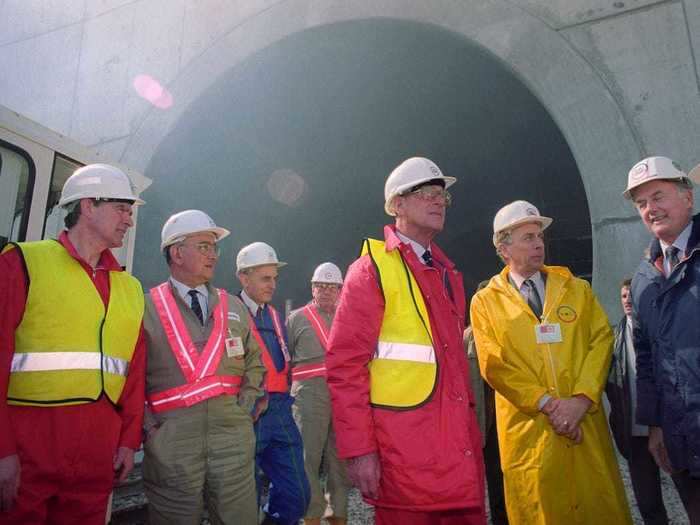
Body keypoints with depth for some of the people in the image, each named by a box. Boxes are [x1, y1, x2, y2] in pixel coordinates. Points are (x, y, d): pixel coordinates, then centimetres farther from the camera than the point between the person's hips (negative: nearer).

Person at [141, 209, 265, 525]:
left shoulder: (235, 307, 10)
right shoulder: (146, 307, -1)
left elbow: (254, 364, 17)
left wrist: (243, 410, 6)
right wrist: (149, 426, -5)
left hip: (234, 440, 3)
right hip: (170, 443, -3)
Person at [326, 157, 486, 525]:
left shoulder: (448, 274, 14)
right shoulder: (372, 269, -8)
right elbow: (344, 365, -13)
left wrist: (469, 428, 14)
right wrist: (359, 450, -16)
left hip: (461, 450, 7)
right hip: (404, 454, -6)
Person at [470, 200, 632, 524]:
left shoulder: (577, 289, 10)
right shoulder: (485, 302, 1)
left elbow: (601, 340, 1)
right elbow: (494, 364, -6)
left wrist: (581, 400, -12)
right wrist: (547, 403, -14)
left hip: (586, 424, 3)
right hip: (527, 429, -2)